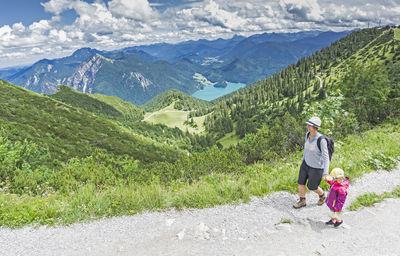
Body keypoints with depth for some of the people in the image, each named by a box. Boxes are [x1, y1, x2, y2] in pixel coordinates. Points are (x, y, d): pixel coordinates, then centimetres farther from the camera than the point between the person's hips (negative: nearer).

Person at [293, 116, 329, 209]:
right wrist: (304, 159, 21)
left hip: (316, 167, -6)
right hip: (306, 163, 6)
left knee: (312, 186, 14)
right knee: (300, 182, 14)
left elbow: (326, 157, -26)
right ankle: (302, 201, 38)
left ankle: (322, 195, 48)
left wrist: (325, 173, -28)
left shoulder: (321, 140, -31)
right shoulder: (307, 135, -10)